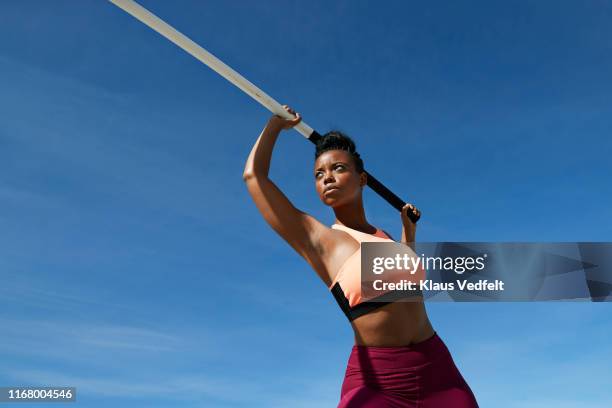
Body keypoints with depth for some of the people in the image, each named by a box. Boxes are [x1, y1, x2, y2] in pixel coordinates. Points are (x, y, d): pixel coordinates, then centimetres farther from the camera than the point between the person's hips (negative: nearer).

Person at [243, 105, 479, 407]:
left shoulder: (381, 236, 11)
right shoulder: (315, 239, -4)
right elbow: (253, 175, -5)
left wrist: (408, 229, 31)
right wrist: (277, 123, 10)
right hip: (377, 382, -5)